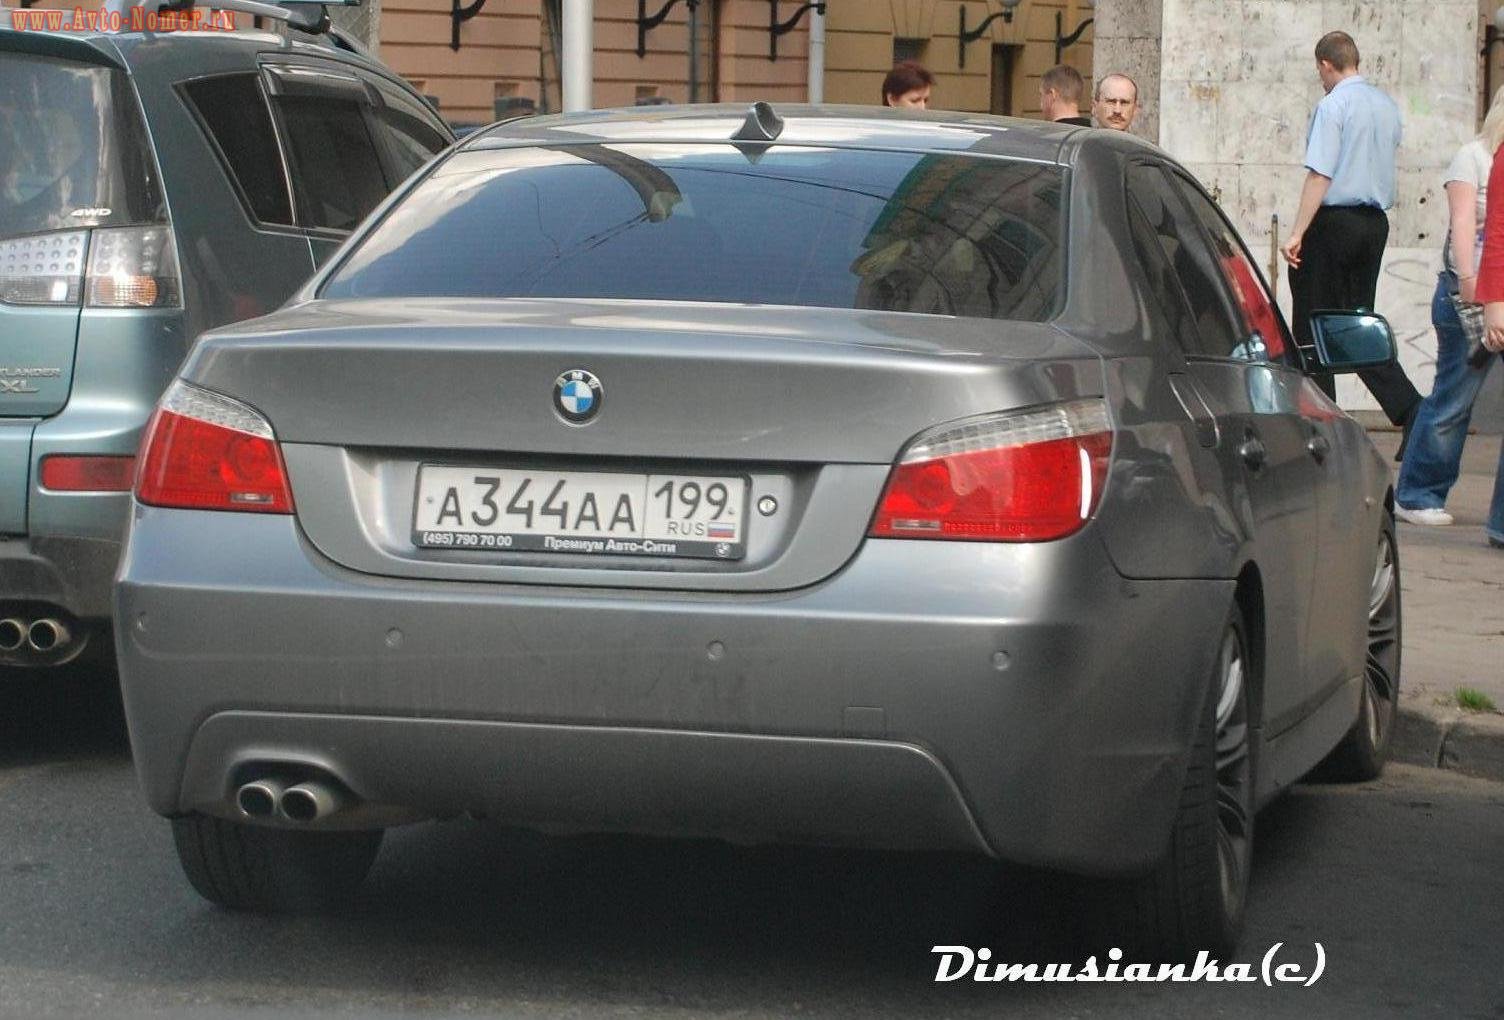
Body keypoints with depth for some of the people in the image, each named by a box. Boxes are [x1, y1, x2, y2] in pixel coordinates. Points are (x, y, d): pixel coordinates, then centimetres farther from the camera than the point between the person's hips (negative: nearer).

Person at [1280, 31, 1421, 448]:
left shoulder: (1333, 105, -12)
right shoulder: (1387, 106, 11)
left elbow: (1320, 175, -18)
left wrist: (1297, 233, -18)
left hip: (1334, 221, -7)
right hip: (1375, 222, 7)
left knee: (1314, 325, 4)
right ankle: (1411, 411, -4)